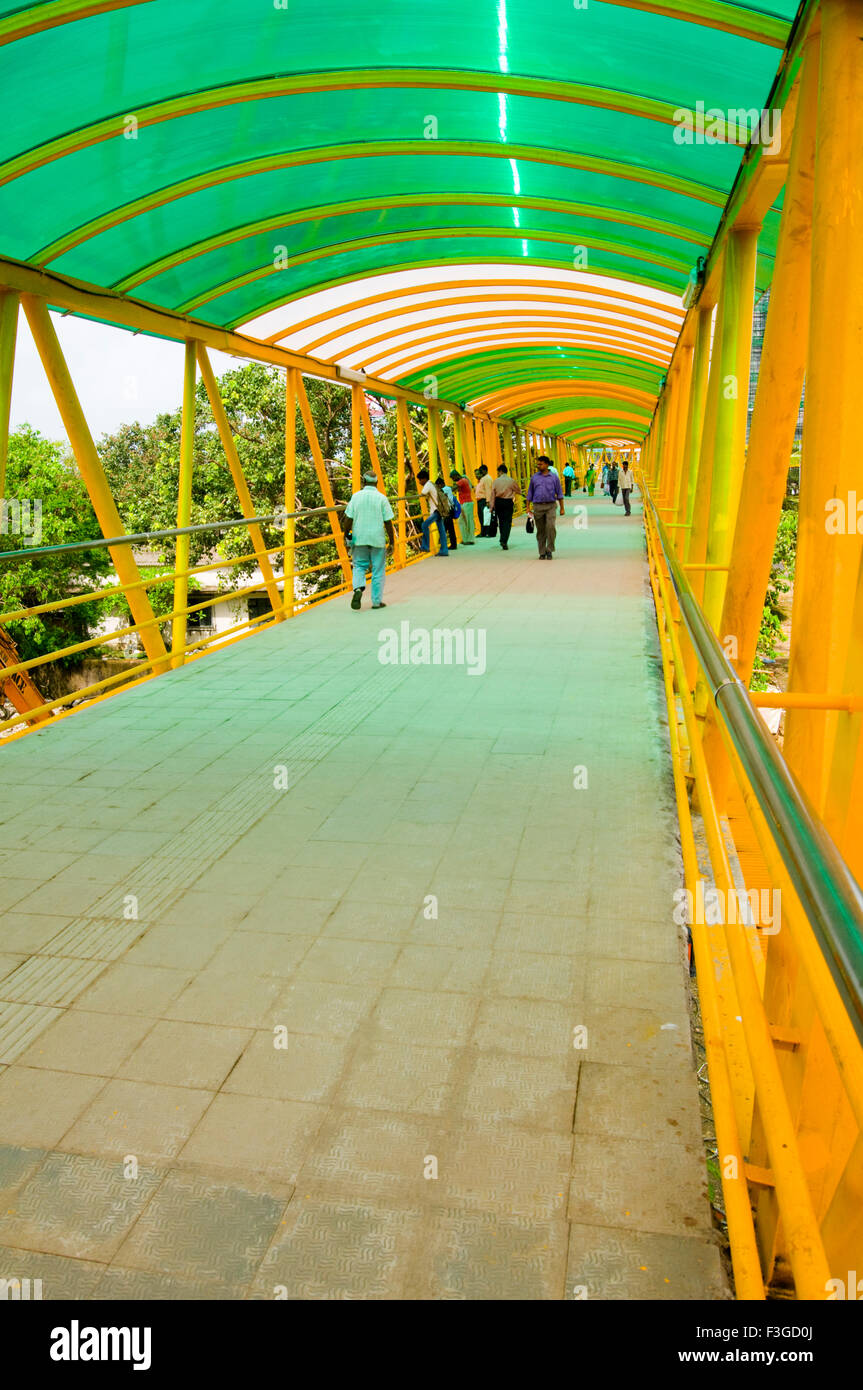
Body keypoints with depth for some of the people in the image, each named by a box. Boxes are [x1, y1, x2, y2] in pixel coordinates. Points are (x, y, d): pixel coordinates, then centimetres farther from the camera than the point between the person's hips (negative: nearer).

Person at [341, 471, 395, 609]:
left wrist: (346, 535, 10)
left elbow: (348, 519, -1)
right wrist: (392, 540, 4)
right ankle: (377, 601, 10)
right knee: (378, 570, 7)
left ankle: (358, 588, -14)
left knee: (359, 566, 14)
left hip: (359, 538, 1)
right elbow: (388, 522, -5)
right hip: (377, 539, -1)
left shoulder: (356, 496, -1)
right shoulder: (382, 498, -5)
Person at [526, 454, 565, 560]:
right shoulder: (534, 477, 8)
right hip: (538, 506, 2)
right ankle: (542, 553, 13)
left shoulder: (554, 477, 4)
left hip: (551, 506, -2)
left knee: (551, 527, -18)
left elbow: (559, 493, 7)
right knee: (541, 531, 5)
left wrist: (562, 508, 4)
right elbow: (530, 493, 12)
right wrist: (528, 507, 4)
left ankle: (549, 550, -7)